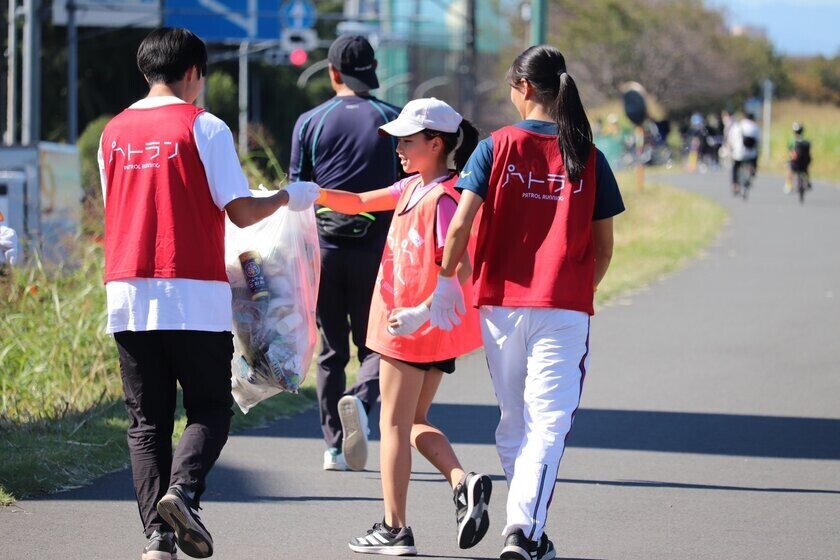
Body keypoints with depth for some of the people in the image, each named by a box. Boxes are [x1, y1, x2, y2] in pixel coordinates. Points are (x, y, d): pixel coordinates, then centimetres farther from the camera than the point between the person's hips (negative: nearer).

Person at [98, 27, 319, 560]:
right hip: (194, 295, -4)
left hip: (128, 294, 4)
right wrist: (289, 198, 11)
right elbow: (241, 212, -7)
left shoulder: (114, 132, 10)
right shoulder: (204, 127, -4)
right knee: (210, 407, 8)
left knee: (147, 420, 7)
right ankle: (182, 490, -17)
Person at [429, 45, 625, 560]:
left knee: (514, 421, 16)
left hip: (501, 304, 1)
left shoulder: (497, 148, -2)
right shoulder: (588, 158, 1)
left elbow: (460, 226, -8)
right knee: (549, 422, -4)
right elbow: (604, 248, 4)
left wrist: (446, 278, 5)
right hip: (565, 310, -1)